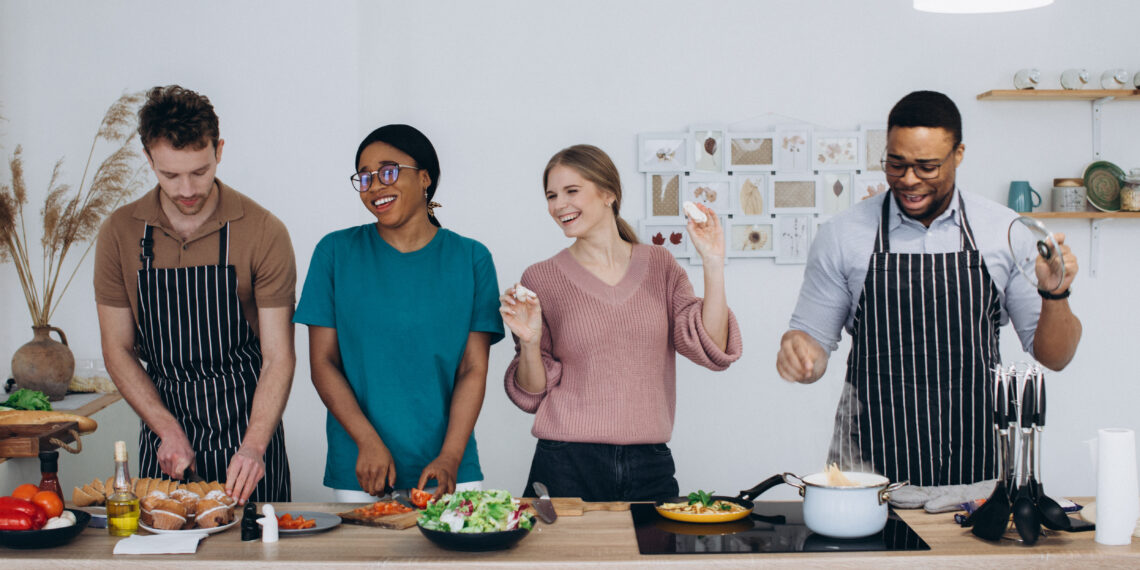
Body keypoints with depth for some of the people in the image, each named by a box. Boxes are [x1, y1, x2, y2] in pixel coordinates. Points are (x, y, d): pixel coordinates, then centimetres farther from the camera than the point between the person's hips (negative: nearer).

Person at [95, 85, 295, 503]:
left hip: (248, 426, -2)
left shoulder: (264, 232, -11)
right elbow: (118, 350, 1)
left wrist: (254, 445, -25)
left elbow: (279, 357, -13)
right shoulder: (120, 233, -3)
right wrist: (168, 430, -10)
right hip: (164, 425, 2)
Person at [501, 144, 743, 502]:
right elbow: (532, 395, 3)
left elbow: (712, 350, -4)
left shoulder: (660, 266, 7)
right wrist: (530, 343, -15)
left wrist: (713, 265, -10)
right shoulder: (541, 279, 1)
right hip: (567, 468, -1)